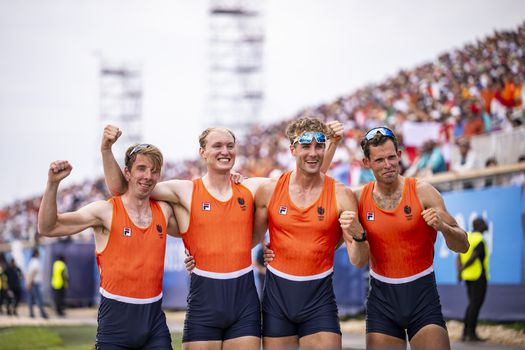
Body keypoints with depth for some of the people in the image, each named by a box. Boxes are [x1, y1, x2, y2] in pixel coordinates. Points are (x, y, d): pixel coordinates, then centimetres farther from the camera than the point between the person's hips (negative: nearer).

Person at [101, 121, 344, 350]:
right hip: (204, 300, -2)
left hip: (245, 299, 2)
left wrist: (332, 143, 6)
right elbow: (120, 187, 0)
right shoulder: (185, 191, 1)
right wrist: (107, 148, -11)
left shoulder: (252, 189, 8)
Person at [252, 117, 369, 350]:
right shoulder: (269, 191, 0)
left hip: (319, 297, -1)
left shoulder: (341, 195, -4)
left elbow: (358, 262, -6)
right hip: (277, 295, 2)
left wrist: (358, 234, -25)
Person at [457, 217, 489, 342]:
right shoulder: (480, 240, -15)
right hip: (478, 276, -9)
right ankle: (471, 334, -4)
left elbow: (459, 258, 4)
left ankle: (465, 333, 11)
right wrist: (462, 269, -13)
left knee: (473, 304, 14)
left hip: (468, 276, 9)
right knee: (476, 304, -4)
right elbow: (472, 258, -23)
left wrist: (459, 272, -5)